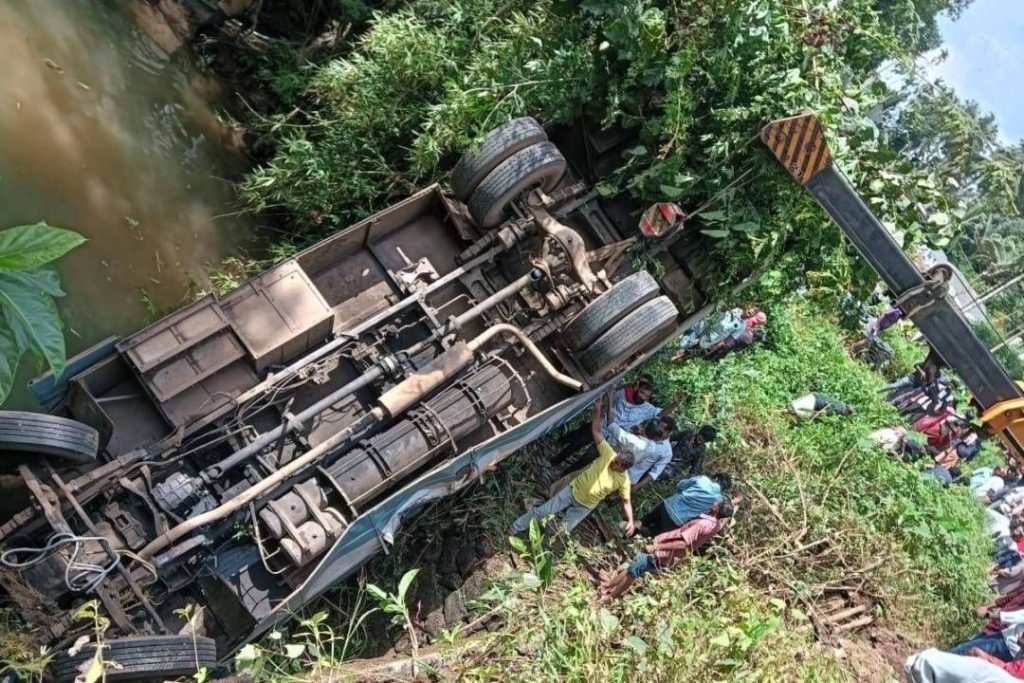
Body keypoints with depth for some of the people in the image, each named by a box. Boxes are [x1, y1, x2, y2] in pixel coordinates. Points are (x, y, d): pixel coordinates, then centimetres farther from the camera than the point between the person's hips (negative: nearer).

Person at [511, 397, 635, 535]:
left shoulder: (624, 481, -16)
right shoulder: (609, 454, -14)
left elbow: (626, 502, -5)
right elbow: (596, 431, -15)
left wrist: (630, 521, -22)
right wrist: (597, 410, -26)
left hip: (585, 506, -1)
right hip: (572, 490, 1)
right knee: (541, 511, 1)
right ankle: (511, 530, 15)